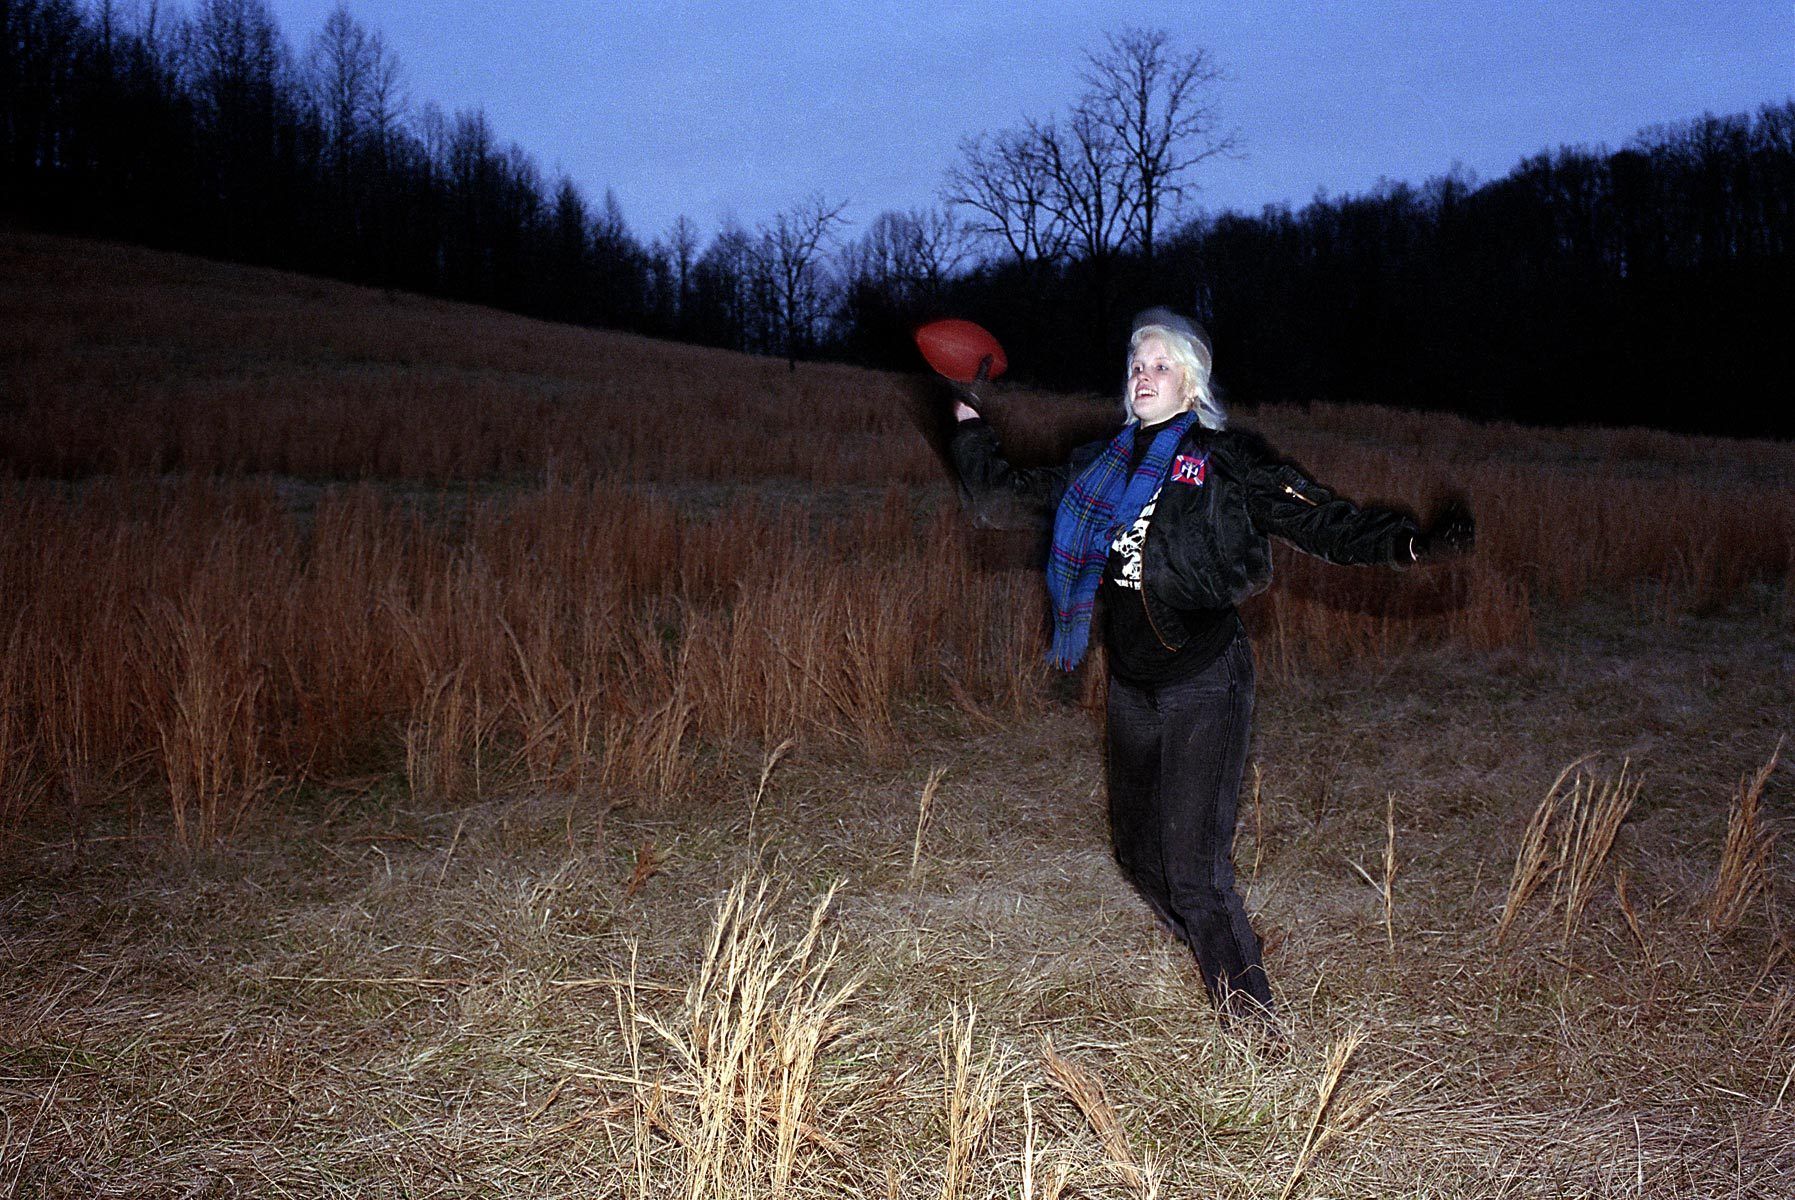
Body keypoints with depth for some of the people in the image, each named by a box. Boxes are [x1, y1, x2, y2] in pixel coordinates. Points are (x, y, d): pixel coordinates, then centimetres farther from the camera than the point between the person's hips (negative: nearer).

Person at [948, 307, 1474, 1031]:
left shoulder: (1228, 461, -8)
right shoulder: (1101, 466, 7)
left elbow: (1324, 524, -13)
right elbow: (1006, 486, 21)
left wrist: (1412, 543, -26)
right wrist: (970, 427, 17)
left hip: (1202, 685, -6)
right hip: (1130, 686, 6)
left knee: (1192, 861, -10)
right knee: (1136, 849, 19)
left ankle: (1244, 1000, 10)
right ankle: (1207, 944, 47)